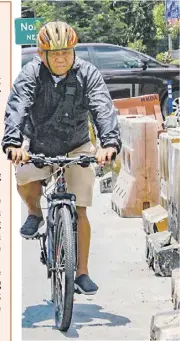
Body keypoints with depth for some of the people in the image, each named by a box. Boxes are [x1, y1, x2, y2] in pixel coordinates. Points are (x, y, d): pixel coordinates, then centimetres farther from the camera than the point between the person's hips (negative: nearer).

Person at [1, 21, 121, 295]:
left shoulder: (88, 74, -17)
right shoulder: (31, 74, -18)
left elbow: (103, 109, -29)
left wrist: (109, 143, -48)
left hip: (77, 148, 0)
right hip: (39, 147, 0)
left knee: (79, 211, -5)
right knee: (24, 181, -29)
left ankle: (82, 272, 7)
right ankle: (35, 213, 6)